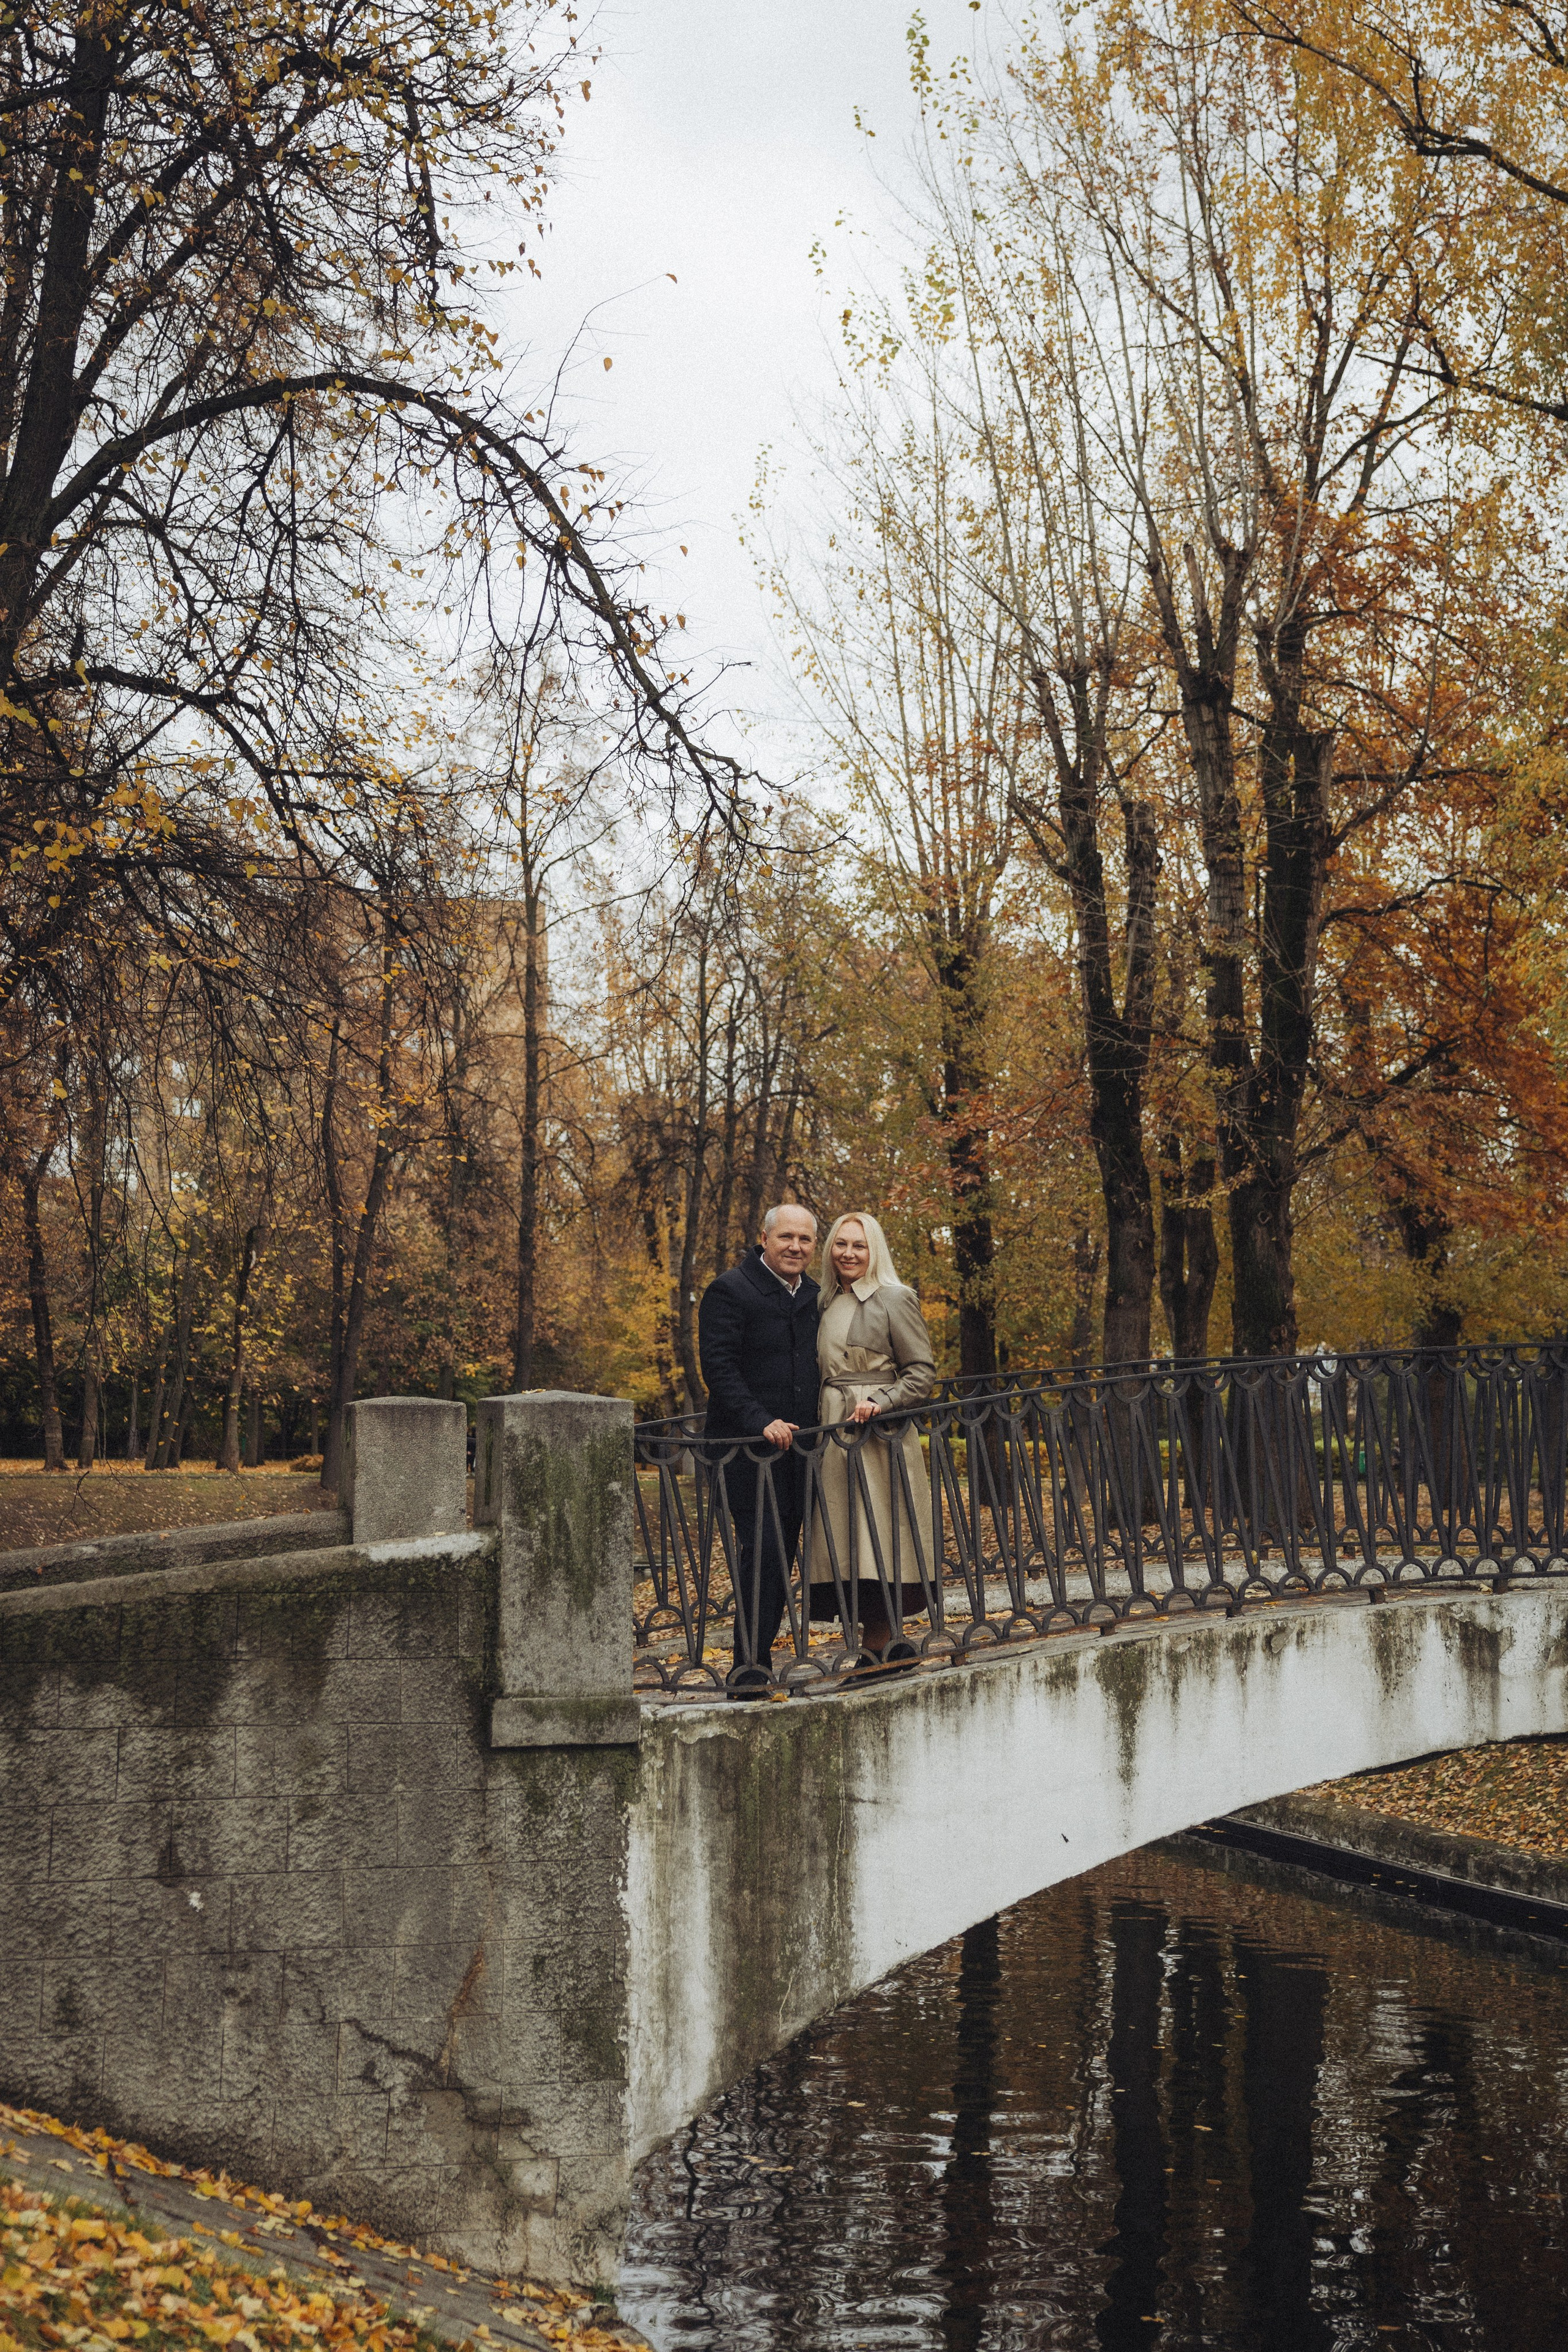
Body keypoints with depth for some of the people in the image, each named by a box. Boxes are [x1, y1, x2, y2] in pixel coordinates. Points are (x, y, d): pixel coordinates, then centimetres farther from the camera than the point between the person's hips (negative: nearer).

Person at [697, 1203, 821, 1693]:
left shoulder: (814, 1297, 16)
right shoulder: (730, 1291, -6)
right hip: (747, 1445, -7)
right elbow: (717, 1366, -13)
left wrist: (818, 1427, 11)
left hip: (797, 1445, 7)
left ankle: (758, 1656, 14)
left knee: (782, 1555, 7)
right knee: (760, 1548, -15)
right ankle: (749, 1667, -14)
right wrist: (761, 1423, -21)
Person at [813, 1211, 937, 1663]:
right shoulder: (828, 1303, 16)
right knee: (843, 1540, 2)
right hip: (833, 1433, 6)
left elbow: (923, 1372, -5)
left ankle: (879, 1646, -5)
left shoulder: (894, 1299, -3)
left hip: (880, 1436, -6)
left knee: (875, 1537, -9)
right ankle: (876, 1646, 6)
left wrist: (880, 1402, -18)